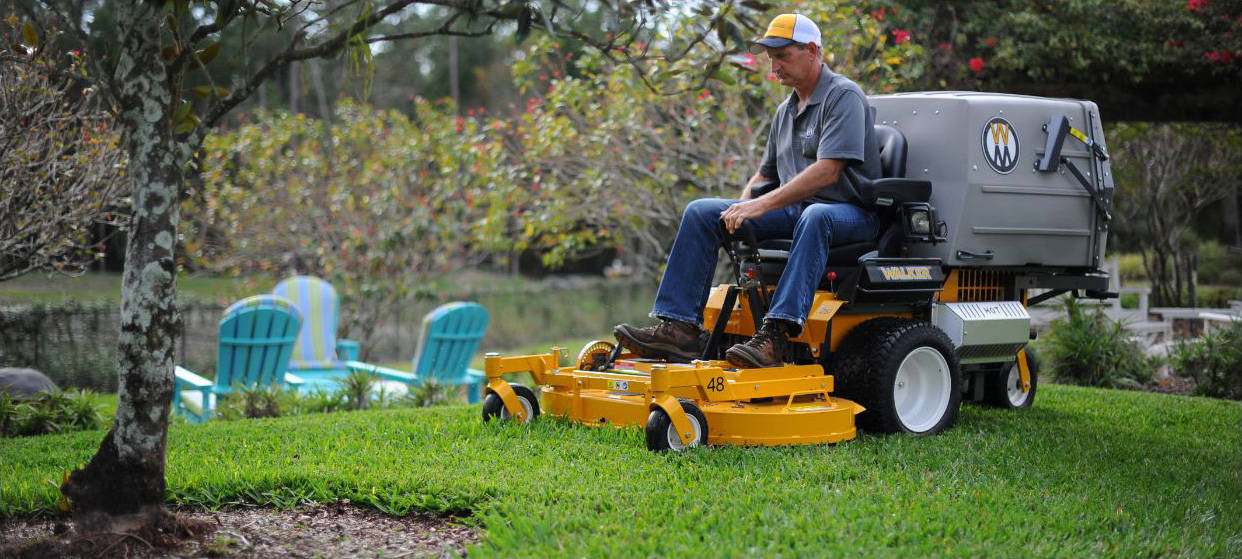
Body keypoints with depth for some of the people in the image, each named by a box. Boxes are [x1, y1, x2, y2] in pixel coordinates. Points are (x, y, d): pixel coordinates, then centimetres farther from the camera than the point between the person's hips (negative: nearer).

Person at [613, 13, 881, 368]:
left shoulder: (844, 96, -9)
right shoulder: (786, 111, 18)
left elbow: (827, 171, -22)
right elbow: (766, 173, 28)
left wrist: (762, 205, -26)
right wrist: (740, 210, 7)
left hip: (849, 212, -7)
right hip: (794, 210, 8)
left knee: (814, 218, -43)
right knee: (701, 212, -7)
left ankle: (773, 336, -52)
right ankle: (679, 328, -19)